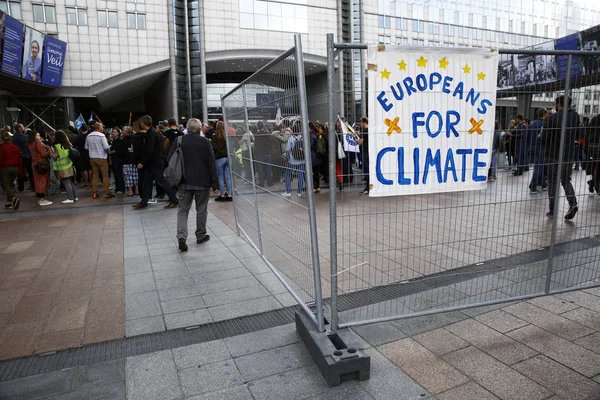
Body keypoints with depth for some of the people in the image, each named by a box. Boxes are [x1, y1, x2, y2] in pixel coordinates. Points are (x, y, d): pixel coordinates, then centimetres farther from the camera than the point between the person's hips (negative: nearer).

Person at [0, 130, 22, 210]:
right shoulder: (16, 148, 6)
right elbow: (20, 160, 9)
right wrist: (20, 171, 13)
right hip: (15, 168, 5)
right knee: (10, 185, 16)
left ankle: (14, 198, -28)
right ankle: (9, 203, 18)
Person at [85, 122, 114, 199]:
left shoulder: (88, 136, 5)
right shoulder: (102, 135, -12)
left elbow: (86, 147, 11)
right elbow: (106, 147, -17)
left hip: (92, 158, 5)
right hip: (101, 158, -5)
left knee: (95, 176, 12)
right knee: (105, 176, 1)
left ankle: (94, 193, 13)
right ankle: (107, 193, 1)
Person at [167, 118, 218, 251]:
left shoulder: (179, 141, -1)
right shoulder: (205, 142, -7)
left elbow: (169, 160, 1)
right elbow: (211, 164, -7)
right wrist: (215, 184, -4)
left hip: (185, 182, 2)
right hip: (202, 182, -1)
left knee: (183, 210, 9)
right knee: (201, 210, 12)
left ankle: (181, 237, -7)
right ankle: (201, 236, 23)